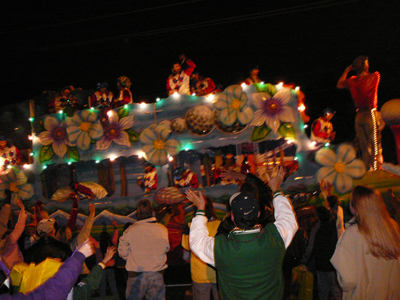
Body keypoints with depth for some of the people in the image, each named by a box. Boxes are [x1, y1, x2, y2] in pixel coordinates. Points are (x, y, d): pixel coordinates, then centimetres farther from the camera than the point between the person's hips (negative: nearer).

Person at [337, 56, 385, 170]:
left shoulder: (351, 81, 3)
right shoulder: (374, 76, -8)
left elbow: (339, 84, 23)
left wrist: (346, 70, 20)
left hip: (359, 116, 4)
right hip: (370, 113, -4)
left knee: (364, 145, 9)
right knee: (375, 144, -3)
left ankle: (368, 169, 13)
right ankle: (376, 169, -6)